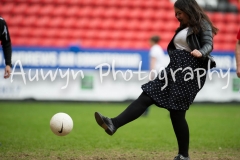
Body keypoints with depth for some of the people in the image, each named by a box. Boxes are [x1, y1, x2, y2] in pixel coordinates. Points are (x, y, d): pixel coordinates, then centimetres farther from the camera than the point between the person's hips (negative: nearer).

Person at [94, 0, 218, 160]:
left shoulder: (202, 24, -3)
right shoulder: (183, 27, 22)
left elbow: (209, 44, -16)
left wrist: (201, 53, -37)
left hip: (188, 71, -9)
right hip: (174, 69, 9)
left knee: (177, 113, -7)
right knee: (146, 96, -5)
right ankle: (114, 124, -16)